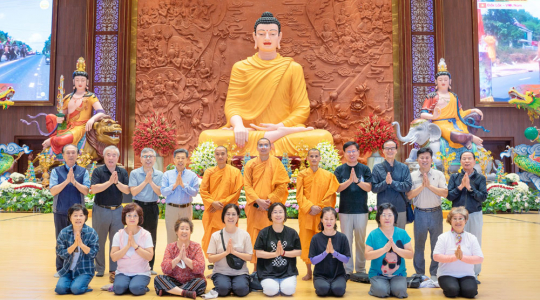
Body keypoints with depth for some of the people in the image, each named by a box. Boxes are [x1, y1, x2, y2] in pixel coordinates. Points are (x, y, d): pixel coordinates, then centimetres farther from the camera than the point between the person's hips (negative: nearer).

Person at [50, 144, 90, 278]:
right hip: (60, 212, 1)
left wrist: (74, 181, -20)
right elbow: (53, 191, -6)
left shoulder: (83, 171, 3)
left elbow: (86, 191, -6)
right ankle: (60, 269, 19)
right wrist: (66, 181, -18)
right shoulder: (56, 171, 3)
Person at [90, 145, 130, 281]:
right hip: (100, 210, -2)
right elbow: (94, 189, -16)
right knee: (99, 241, 9)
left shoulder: (123, 172, 4)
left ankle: (114, 270, 13)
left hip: (117, 210, 2)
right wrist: (109, 182, -24)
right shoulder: (98, 171, -3)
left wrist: (117, 182, -21)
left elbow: (127, 190, -6)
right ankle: (99, 269, 22)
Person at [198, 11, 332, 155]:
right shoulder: (241, 67, 15)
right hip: (248, 132, 2)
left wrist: (280, 126, -12)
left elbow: (302, 109, 6)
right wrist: (238, 125, -18)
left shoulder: (293, 68, 13)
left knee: (324, 137, -30)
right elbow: (232, 103, 5)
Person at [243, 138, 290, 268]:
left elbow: (282, 184, -1)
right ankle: (256, 268, 10)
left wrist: (270, 200, -10)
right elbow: (247, 185, 2)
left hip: (271, 207, -1)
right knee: (255, 237, 1)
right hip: (255, 207, 1)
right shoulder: (250, 164, 7)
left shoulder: (276, 163, 4)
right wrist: (258, 200, -11)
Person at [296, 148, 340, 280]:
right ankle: (309, 271, 12)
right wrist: (310, 207, -13)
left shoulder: (328, 175, 6)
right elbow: (299, 195, 0)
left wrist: (320, 207, -9)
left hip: (322, 214, 0)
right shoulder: (302, 175, 6)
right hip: (306, 214, 0)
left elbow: (330, 194, 3)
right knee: (306, 241, 2)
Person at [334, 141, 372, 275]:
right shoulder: (339, 170, 4)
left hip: (361, 210, 0)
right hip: (345, 210, 0)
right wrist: (349, 181, -22)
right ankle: (347, 269, 14)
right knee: (346, 240, 5)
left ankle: (361, 268, 19)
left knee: (361, 240, 8)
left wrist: (357, 180, -21)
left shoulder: (365, 169, 3)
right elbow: (337, 188, -6)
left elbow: (369, 187, -5)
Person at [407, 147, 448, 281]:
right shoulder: (412, 176, 2)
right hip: (420, 213, 0)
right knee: (419, 244, 7)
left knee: (437, 245, 6)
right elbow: (409, 195, -6)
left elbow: (445, 193, -7)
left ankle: (435, 273, 19)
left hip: (436, 213, 0)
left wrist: (429, 185, -14)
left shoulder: (439, 175, 3)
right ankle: (419, 273, 20)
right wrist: (422, 186, -14)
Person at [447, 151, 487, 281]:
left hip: (475, 215, 0)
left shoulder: (480, 178, 1)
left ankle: (475, 274, 19)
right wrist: (461, 186, -15)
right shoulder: (454, 177, 3)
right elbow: (449, 196, -4)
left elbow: (483, 197, -8)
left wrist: (470, 187, -17)